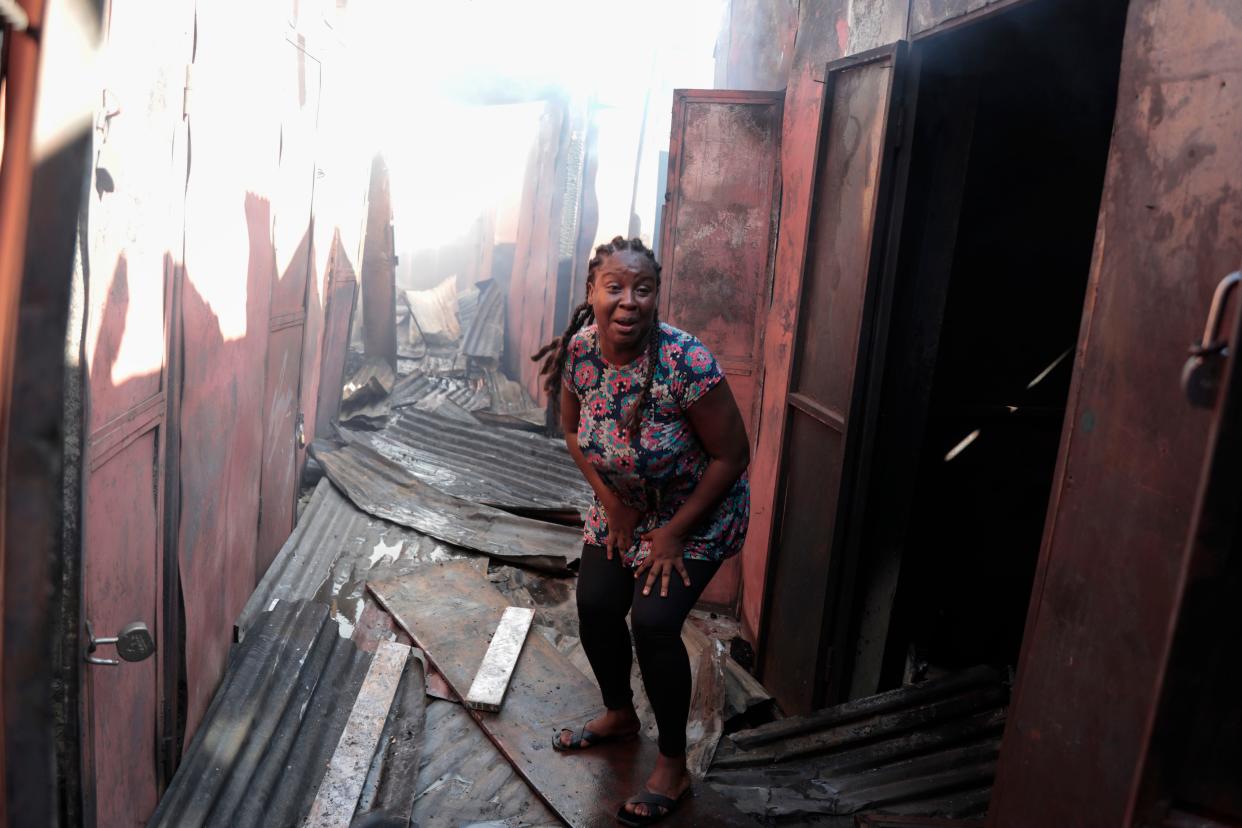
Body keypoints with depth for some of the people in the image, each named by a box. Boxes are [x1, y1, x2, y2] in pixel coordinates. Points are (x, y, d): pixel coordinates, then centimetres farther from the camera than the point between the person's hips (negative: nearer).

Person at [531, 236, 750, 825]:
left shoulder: (688, 363, -33)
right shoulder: (577, 351, -17)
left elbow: (733, 455, -23)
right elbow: (573, 431, 2)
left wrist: (674, 533, -18)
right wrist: (611, 502, -6)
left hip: (697, 512, -5)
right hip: (622, 505, 6)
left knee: (653, 622, -15)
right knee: (594, 607, 8)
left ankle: (673, 768, 9)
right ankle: (619, 715, 38)